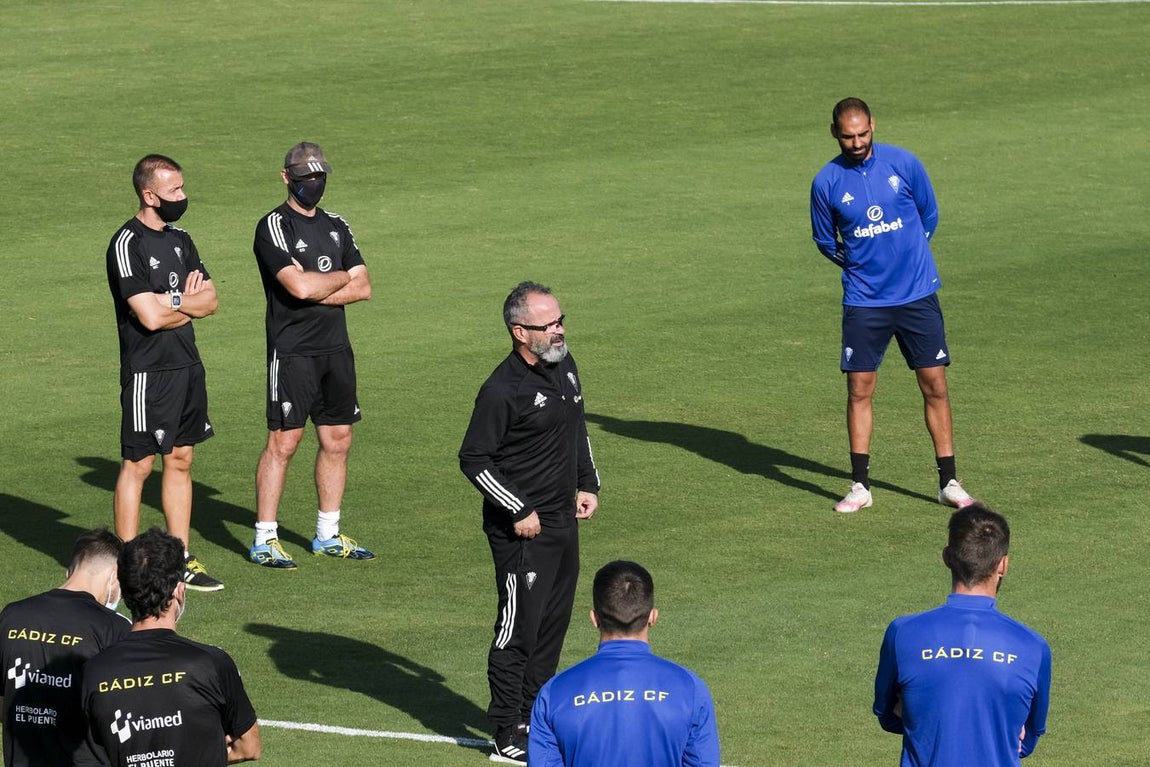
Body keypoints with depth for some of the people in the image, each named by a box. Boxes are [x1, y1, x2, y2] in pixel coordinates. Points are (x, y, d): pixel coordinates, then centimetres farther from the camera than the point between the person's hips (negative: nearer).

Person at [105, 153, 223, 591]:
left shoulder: (179, 240, 13)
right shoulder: (127, 245, -13)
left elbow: (210, 300, 8)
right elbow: (150, 317, -20)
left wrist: (173, 302, -10)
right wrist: (189, 302, -2)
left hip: (187, 366, 8)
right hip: (148, 371, -8)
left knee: (180, 461, 11)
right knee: (138, 465, -4)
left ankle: (181, 561, 16)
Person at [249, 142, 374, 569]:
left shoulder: (336, 227, 15)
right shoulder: (274, 227, -6)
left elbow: (363, 288, 7)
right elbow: (299, 285, -20)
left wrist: (317, 291, -9)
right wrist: (341, 278, -2)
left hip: (336, 348, 7)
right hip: (292, 351, -7)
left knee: (338, 439, 9)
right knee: (283, 441, -8)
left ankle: (328, 535, 19)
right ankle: (265, 540, -4)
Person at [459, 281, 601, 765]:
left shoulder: (564, 366, 7)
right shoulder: (502, 390, -20)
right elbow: (473, 458, -17)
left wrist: (588, 485, 16)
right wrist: (518, 510, -17)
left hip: (563, 521, 9)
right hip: (521, 528, -9)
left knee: (552, 625, 15)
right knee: (519, 628, -4)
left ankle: (535, 719, 27)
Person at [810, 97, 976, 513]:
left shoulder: (903, 163, -3)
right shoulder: (827, 182, -4)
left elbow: (929, 215, 11)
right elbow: (825, 241, 11)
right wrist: (860, 265, 8)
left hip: (917, 295, 0)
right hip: (864, 302, 0)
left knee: (934, 385, 0)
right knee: (859, 389, -2)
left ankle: (949, 482, 8)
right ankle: (860, 486, 7)